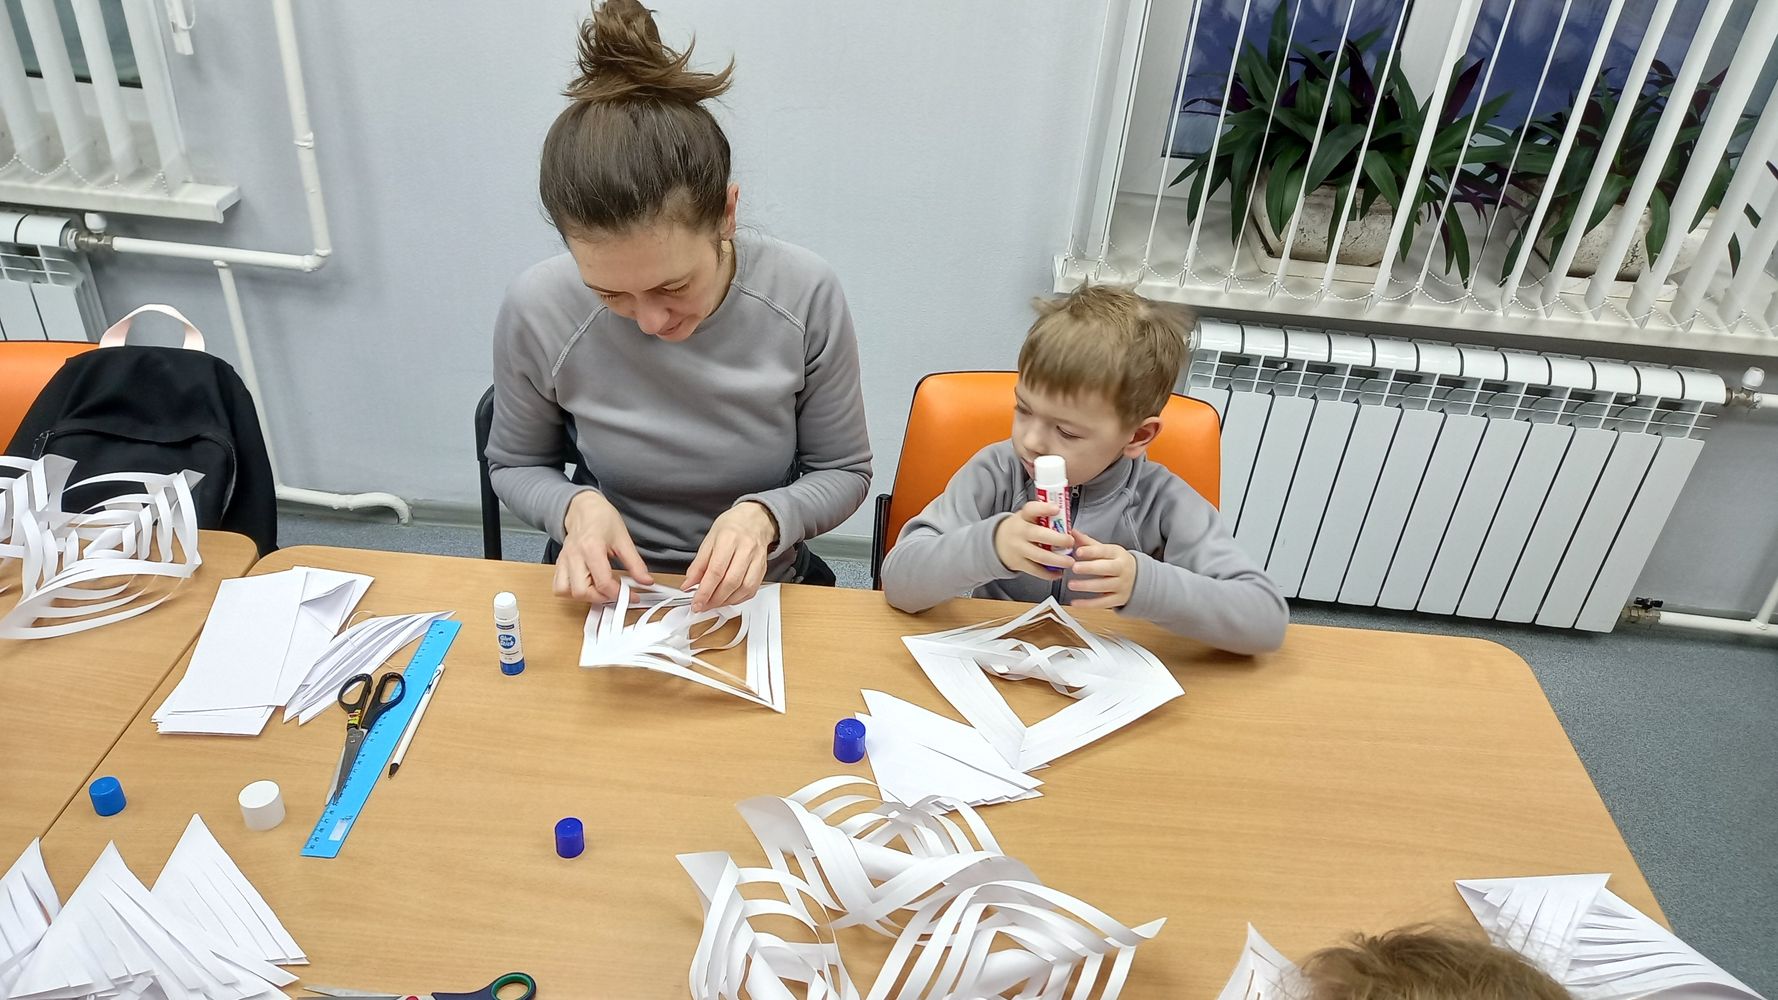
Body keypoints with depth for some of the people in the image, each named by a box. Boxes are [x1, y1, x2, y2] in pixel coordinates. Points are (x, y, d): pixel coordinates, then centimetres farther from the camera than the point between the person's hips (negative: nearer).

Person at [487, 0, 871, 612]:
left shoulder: (805, 295, -16)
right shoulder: (537, 310, -15)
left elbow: (843, 470, -3)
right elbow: (515, 465, 3)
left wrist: (765, 515, -21)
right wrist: (575, 505, -17)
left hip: (764, 590, 0)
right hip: (610, 593, 0)